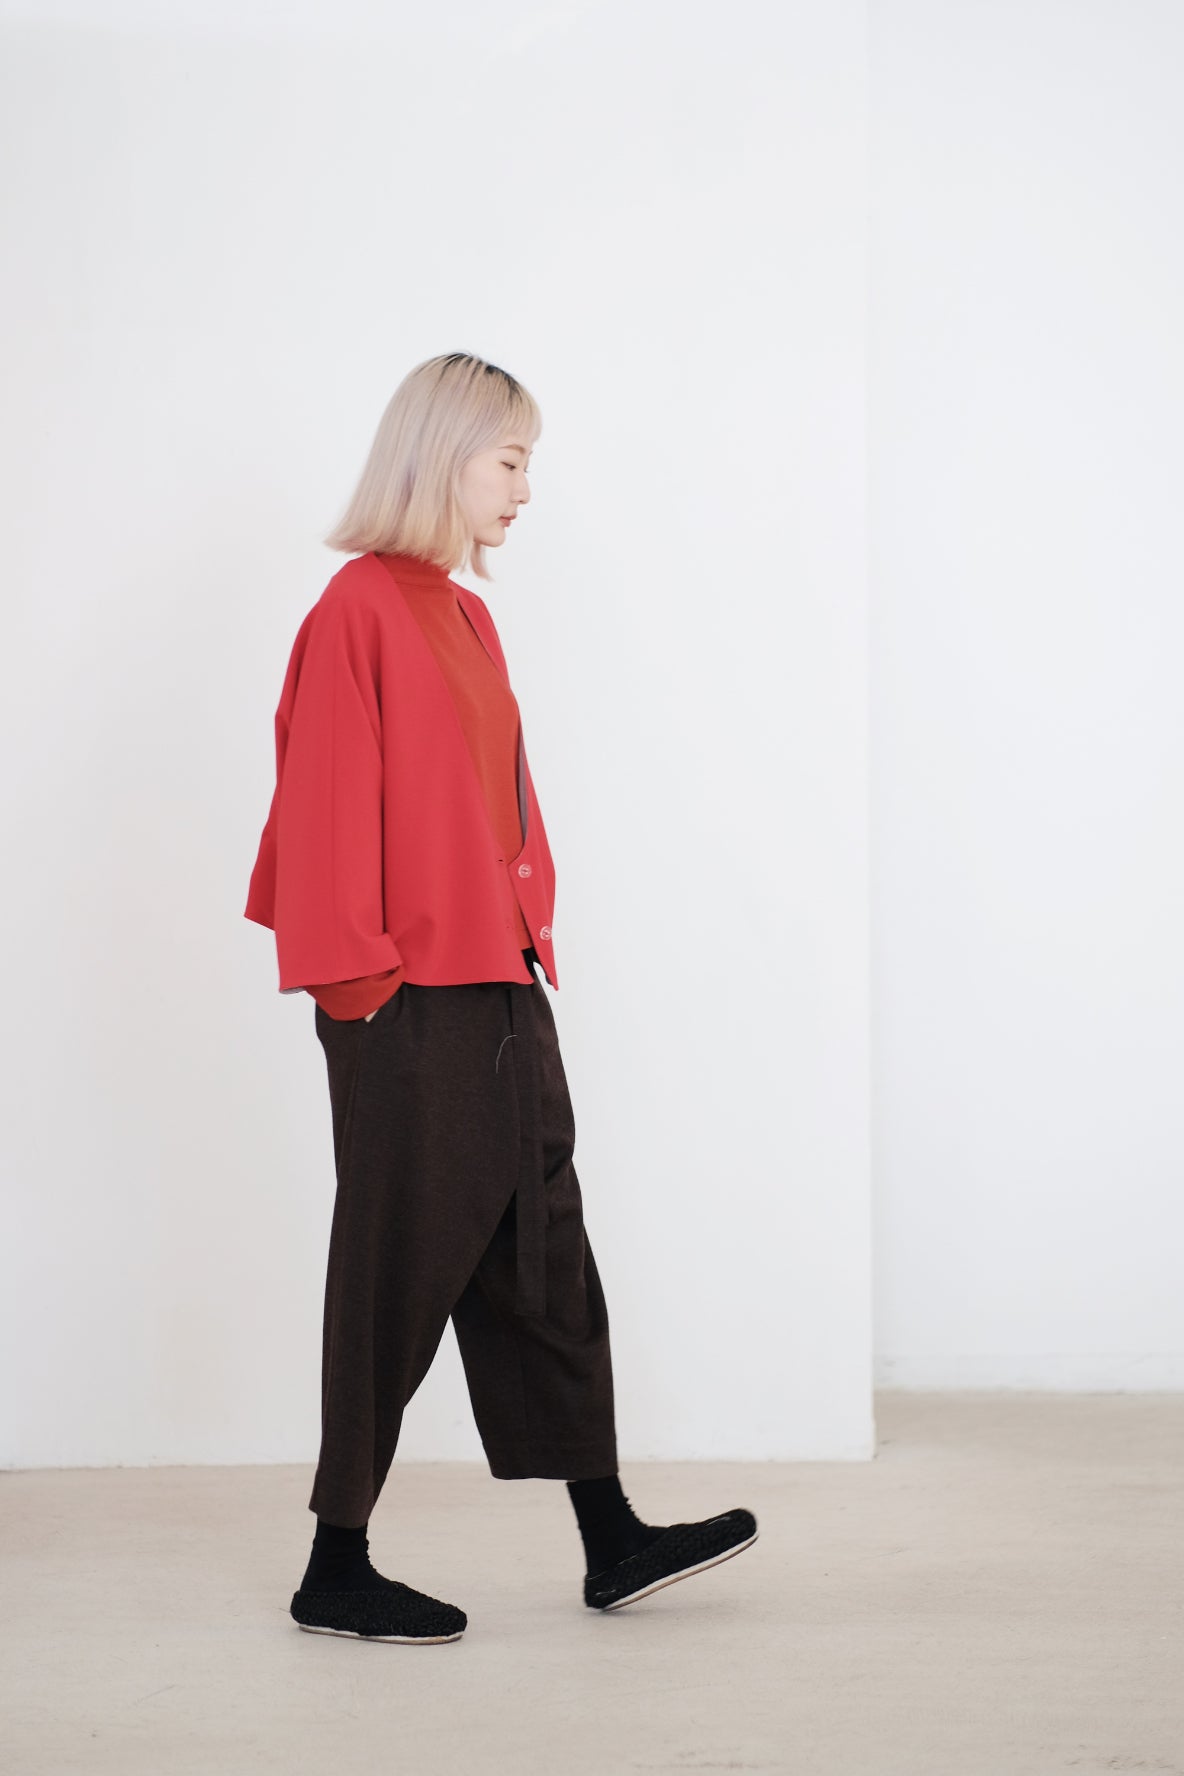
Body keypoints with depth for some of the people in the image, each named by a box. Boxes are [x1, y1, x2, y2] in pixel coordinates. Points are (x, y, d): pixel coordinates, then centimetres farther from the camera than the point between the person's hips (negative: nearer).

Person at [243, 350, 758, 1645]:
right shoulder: (359, 608, -11)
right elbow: (327, 806, -15)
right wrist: (355, 976, -16)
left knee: (542, 1261, 12)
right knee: (398, 1274, 0)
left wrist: (533, 934, 12)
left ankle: (611, 1541, 21)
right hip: (407, 1009, -9)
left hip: (501, 998, 9)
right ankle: (336, 1571, 15)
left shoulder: (466, 616, 15)